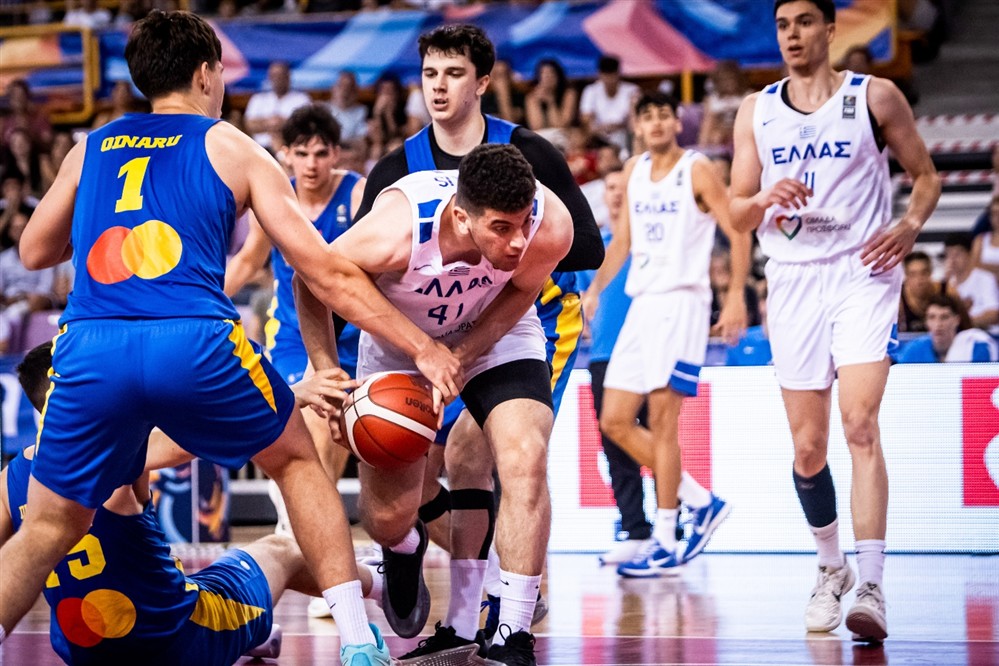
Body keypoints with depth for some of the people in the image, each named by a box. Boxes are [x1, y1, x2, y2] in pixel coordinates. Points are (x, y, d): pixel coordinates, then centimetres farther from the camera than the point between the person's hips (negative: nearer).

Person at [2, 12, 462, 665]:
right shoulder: (233, 149, 16)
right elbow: (327, 272, 13)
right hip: (195, 343, -2)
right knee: (297, 458, 24)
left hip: (90, 349, 2)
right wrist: (424, 347, 17)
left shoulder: (90, 150, 23)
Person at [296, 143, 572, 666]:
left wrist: (457, 358, -21)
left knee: (525, 460, -25)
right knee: (386, 516, 2)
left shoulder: (550, 225, -33)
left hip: (496, 338, 1)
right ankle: (404, 549, 43)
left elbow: (520, 291, -10)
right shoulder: (394, 235, -39)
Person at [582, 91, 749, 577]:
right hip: (641, 303, 8)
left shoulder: (697, 171, -5)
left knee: (662, 420, -10)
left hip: (682, 301, -8)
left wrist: (736, 297, -15)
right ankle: (703, 502, 15)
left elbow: (738, 233, -7)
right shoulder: (634, 170, 14)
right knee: (615, 421, 4)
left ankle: (664, 544, -5)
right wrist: (596, 287, 12)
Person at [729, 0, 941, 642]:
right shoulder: (756, 111, 9)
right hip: (793, 279, 3)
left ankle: (871, 589, -24)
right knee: (808, 446, 5)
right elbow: (737, 214, 11)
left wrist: (910, 226, -11)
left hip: (862, 275, -3)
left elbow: (927, 174, 9)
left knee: (860, 424, -19)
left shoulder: (875, 96, 1)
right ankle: (831, 569, 28)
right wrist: (765, 200, -13)